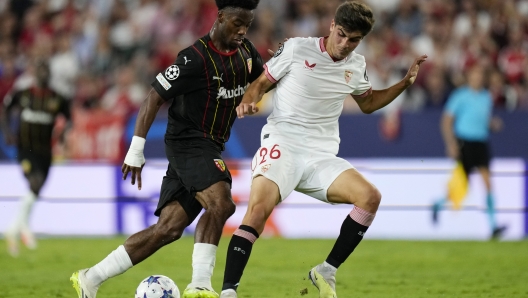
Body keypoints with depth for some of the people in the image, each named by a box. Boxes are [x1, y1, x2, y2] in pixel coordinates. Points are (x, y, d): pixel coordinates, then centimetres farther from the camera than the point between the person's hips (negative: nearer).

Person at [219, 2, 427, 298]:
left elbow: (368, 103, 28)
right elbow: (261, 82, 7)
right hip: (282, 145, -4)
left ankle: (327, 272, -5)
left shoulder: (356, 66, 10)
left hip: (322, 157, 4)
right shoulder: (296, 49, -3)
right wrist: (247, 102, -15)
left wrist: (406, 82, 17)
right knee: (258, 209, -28)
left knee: (370, 196, -18)